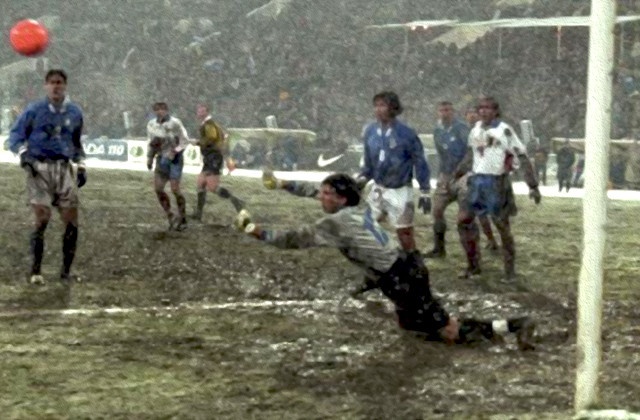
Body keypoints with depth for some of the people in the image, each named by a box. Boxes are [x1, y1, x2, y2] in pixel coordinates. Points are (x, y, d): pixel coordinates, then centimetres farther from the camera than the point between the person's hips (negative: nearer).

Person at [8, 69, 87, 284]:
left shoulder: (74, 113, 10)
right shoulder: (34, 110, -1)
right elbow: (15, 135, 3)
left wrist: (81, 166, 14)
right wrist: (23, 152, -15)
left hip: (64, 168, 4)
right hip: (39, 167, -4)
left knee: (71, 220, -2)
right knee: (42, 219, -13)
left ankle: (66, 270, 10)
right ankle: (36, 271, -4)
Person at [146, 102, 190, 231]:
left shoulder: (175, 123, -15)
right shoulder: (152, 125, 4)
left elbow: (185, 140, -10)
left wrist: (175, 151, -22)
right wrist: (149, 158, 9)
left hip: (175, 159, -6)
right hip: (162, 159, 6)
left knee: (175, 189, -10)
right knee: (158, 188, -6)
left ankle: (182, 220, 5)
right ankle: (170, 216, 7)